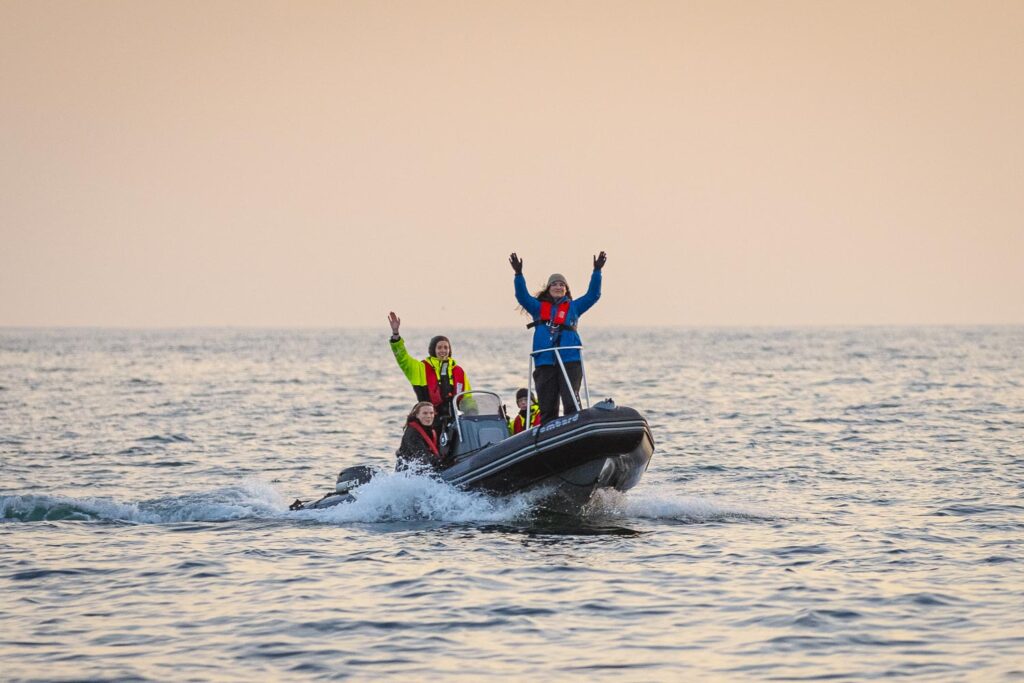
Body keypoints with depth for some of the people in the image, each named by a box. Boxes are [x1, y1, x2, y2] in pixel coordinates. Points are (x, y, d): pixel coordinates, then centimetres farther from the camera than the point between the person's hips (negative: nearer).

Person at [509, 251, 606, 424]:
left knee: (571, 404, -14)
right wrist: (518, 274, -10)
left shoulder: (574, 307, 17)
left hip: (570, 361, -1)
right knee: (547, 408, 2)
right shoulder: (539, 307, 16)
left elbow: (593, 295, 9)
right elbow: (522, 296, 3)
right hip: (545, 363, 1)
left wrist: (597, 271, -1)